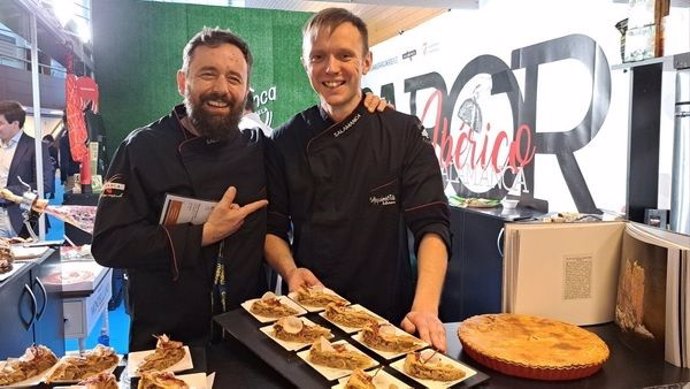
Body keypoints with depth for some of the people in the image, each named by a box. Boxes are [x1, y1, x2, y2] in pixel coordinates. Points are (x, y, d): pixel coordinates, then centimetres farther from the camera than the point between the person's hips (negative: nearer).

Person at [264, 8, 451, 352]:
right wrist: (291, 271, -16)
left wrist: (425, 308, -27)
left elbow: (431, 226, -14)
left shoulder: (404, 134, -8)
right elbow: (273, 229, 4)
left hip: (389, 314, -1)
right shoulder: (285, 142, -2)